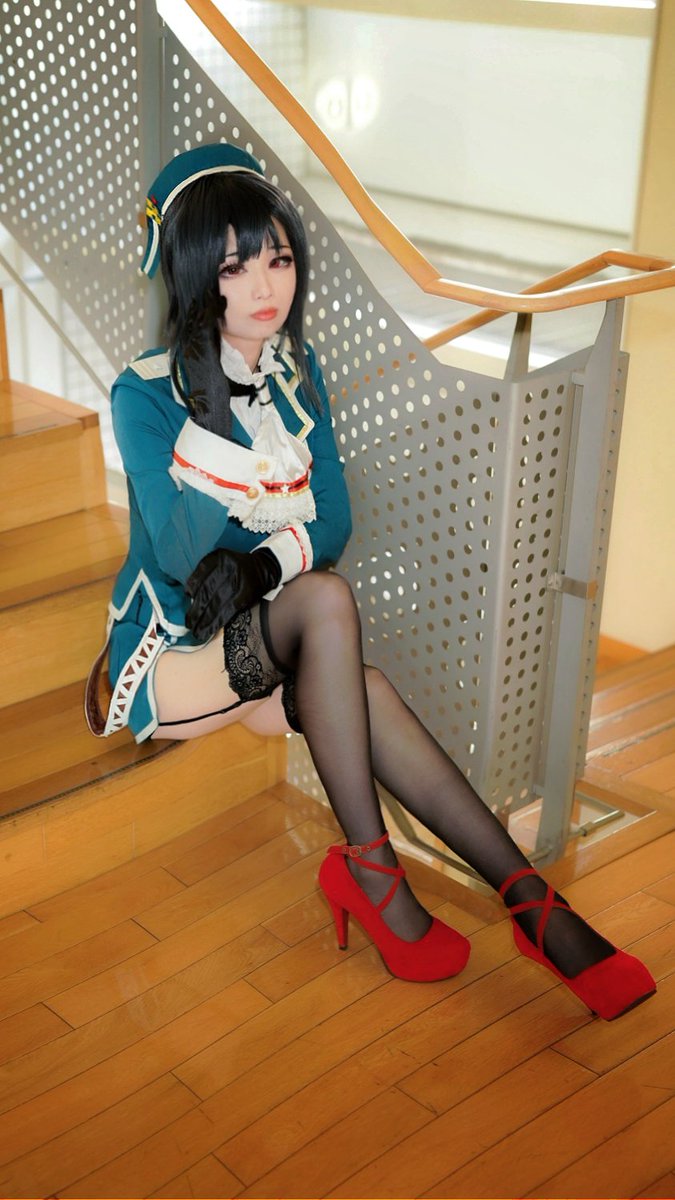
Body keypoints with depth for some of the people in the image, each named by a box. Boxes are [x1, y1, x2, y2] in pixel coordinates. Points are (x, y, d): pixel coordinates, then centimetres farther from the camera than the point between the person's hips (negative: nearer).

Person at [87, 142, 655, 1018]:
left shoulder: (298, 371, 4)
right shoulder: (147, 394, -14)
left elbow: (331, 522, 1)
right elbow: (178, 556, -25)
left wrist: (259, 563, -21)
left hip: (257, 643, 4)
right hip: (170, 653, -4)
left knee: (362, 693, -29)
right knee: (326, 601, -32)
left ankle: (528, 898, -29)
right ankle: (370, 869, -27)